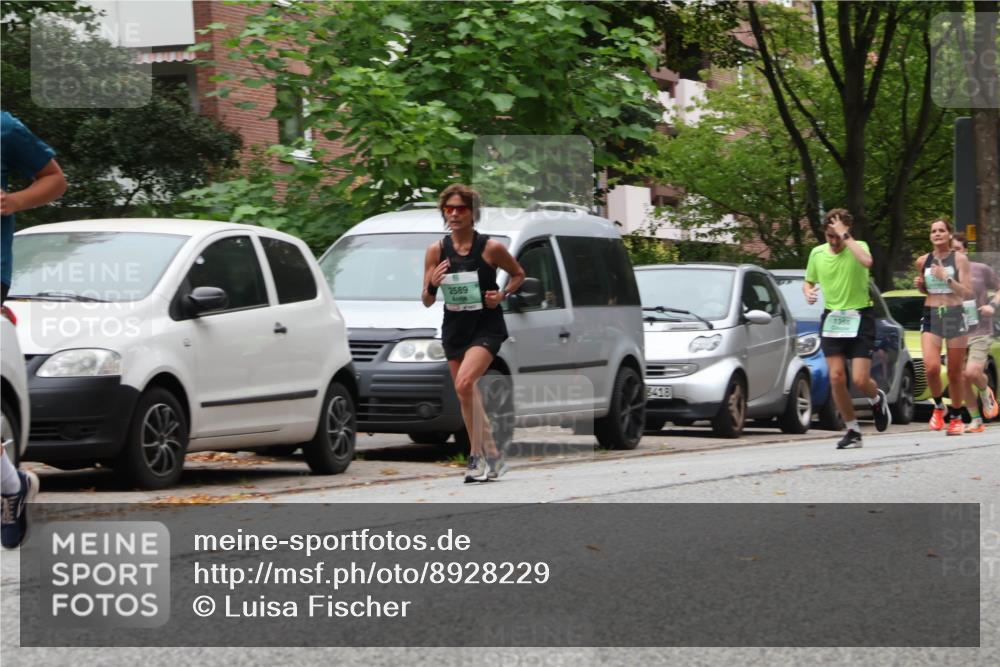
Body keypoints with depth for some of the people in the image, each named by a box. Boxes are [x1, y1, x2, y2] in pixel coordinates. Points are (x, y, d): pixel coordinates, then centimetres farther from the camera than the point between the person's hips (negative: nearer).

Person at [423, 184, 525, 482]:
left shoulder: (490, 248, -8)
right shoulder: (437, 251, -1)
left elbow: (518, 274, 10)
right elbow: (427, 302, 4)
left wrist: (501, 295, -8)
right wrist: (432, 285, -18)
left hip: (487, 326, -5)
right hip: (455, 328, 5)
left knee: (465, 383, -25)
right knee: (467, 395, 8)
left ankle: (477, 455, -20)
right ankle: (491, 456, 23)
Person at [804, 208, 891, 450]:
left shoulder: (858, 247, -8)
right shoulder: (817, 253, 6)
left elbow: (867, 261, -32)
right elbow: (808, 281, 21)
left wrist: (846, 237, -26)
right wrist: (808, 292, -2)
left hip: (859, 318, -4)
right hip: (831, 318, 4)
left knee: (860, 379, -9)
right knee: (836, 378, -6)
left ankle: (877, 399, 28)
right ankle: (853, 431, 7)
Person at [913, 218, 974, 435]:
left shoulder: (959, 259, -3)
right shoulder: (923, 261, 6)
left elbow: (968, 293, -7)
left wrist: (946, 278, -18)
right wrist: (919, 284, 0)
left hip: (955, 317, -2)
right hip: (931, 317, 2)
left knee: (955, 373, 3)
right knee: (931, 367, -20)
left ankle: (956, 418, 19)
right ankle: (938, 407, 5)